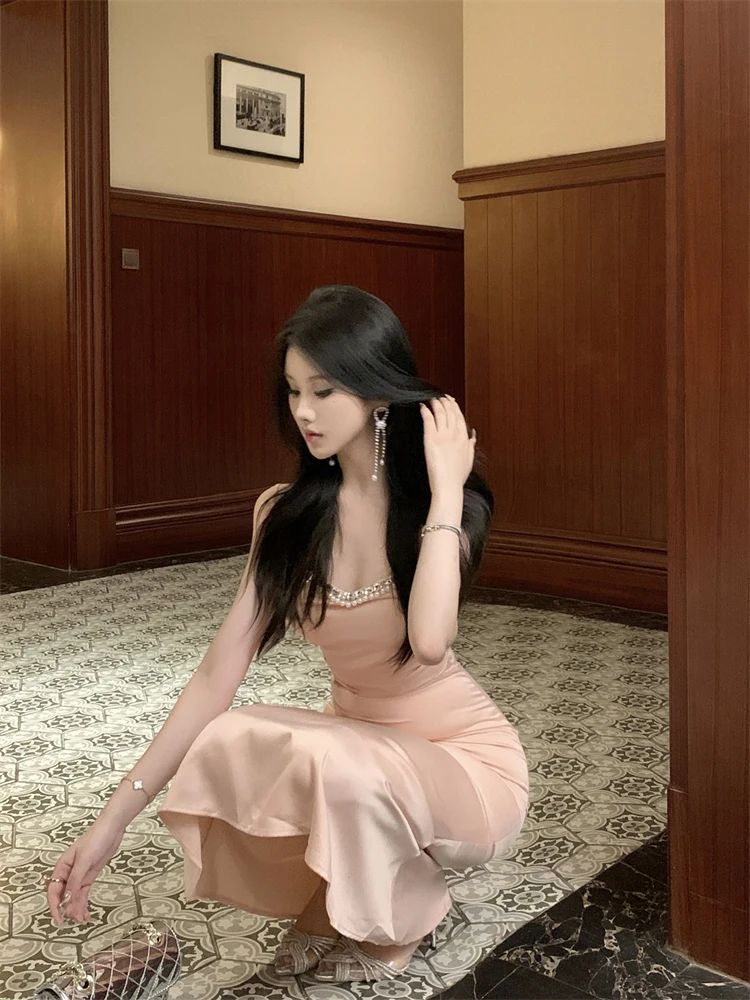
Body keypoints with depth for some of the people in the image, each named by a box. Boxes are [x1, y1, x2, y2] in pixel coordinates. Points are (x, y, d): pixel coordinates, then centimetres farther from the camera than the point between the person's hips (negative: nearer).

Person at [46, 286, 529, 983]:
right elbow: (218, 672, -9)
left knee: (341, 767, -34)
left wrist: (445, 490, -26)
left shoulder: (442, 504, -15)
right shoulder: (286, 515, -5)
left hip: (464, 758, -3)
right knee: (220, 751, -25)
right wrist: (116, 816, -13)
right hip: (353, 741, 4)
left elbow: (429, 641, -36)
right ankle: (328, 898, 4)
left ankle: (401, 916, 0)